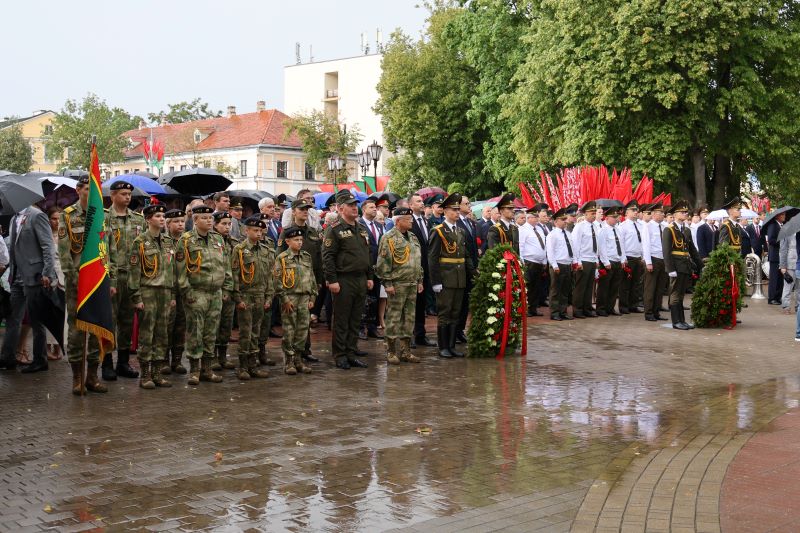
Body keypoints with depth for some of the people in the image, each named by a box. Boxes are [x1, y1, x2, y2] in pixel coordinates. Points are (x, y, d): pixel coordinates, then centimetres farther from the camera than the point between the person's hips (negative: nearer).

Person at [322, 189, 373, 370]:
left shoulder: (362, 229, 14)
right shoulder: (334, 229, -9)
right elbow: (327, 256, -13)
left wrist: (369, 277, 16)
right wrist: (332, 280, -17)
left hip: (361, 280, 7)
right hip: (344, 281, -7)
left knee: (355, 321, 11)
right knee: (341, 321, 1)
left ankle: (351, 354, 20)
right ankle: (340, 356, 9)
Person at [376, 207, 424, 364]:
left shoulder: (413, 237, 16)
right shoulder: (389, 238, -8)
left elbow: (418, 261, 21)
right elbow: (383, 263, -12)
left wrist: (420, 280, 17)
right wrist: (388, 283, -16)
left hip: (412, 285, 7)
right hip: (397, 285, -7)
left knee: (409, 318, 10)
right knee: (394, 318, -2)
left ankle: (405, 351, 18)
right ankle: (391, 352, 5)